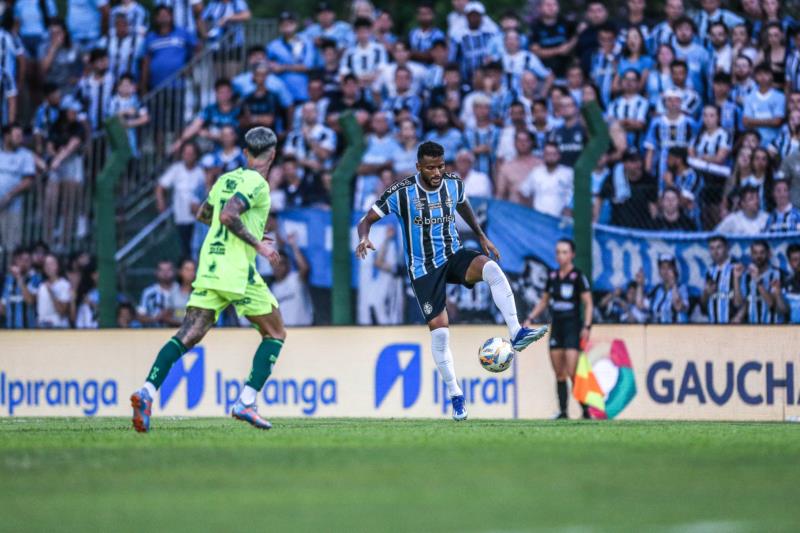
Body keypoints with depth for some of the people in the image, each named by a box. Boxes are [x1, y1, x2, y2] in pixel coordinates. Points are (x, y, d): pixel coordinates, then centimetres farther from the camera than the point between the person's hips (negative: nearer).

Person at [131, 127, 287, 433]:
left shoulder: (226, 179, 18)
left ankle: (147, 391, -23)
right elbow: (228, 215, -20)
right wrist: (258, 245, -12)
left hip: (209, 267, 7)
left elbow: (203, 214, 32)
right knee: (275, 334, 9)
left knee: (187, 336, -2)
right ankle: (246, 402, -3)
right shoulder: (257, 183, -6)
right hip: (237, 270, -7)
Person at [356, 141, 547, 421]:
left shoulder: (454, 184, -4)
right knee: (439, 328, -11)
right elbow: (366, 220, -9)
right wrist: (364, 238, -31)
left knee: (491, 268, -30)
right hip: (424, 269, -3)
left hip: (453, 256, 3)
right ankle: (455, 396, 5)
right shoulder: (401, 193, -15)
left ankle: (516, 333, -31)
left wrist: (482, 237, 21)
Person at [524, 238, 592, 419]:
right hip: (556, 327, 6)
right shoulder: (552, 276, 11)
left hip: (573, 327, -6)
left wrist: (586, 326, -15)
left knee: (572, 372, -14)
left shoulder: (578, 276, -6)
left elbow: (588, 304, -6)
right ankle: (563, 411, 8)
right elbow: (544, 301, 21)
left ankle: (585, 410, -7)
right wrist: (530, 319, 12)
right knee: (559, 374, 4)